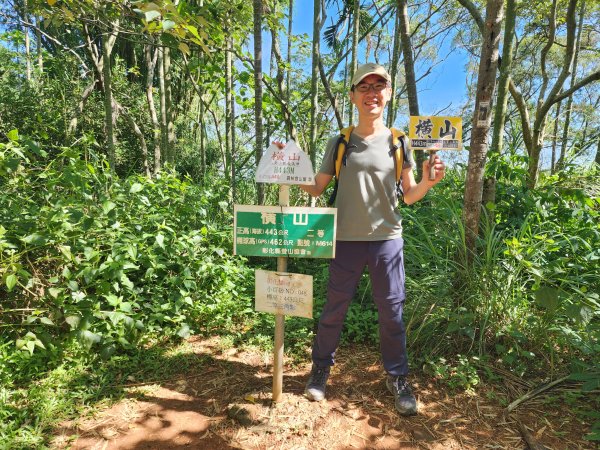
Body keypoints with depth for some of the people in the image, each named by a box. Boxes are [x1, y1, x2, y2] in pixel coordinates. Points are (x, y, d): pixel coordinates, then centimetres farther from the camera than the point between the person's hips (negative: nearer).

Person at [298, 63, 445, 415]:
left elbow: (410, 196, 5)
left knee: (392, 313, 10)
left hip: (387, 240, 0)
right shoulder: (340, 142, 5)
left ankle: (398, 378, 30)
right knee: (334, 310, 10)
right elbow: (317, 189, 6)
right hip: (347, 240, 0)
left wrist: (429, 181, -16)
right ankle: (321, 369, 31)